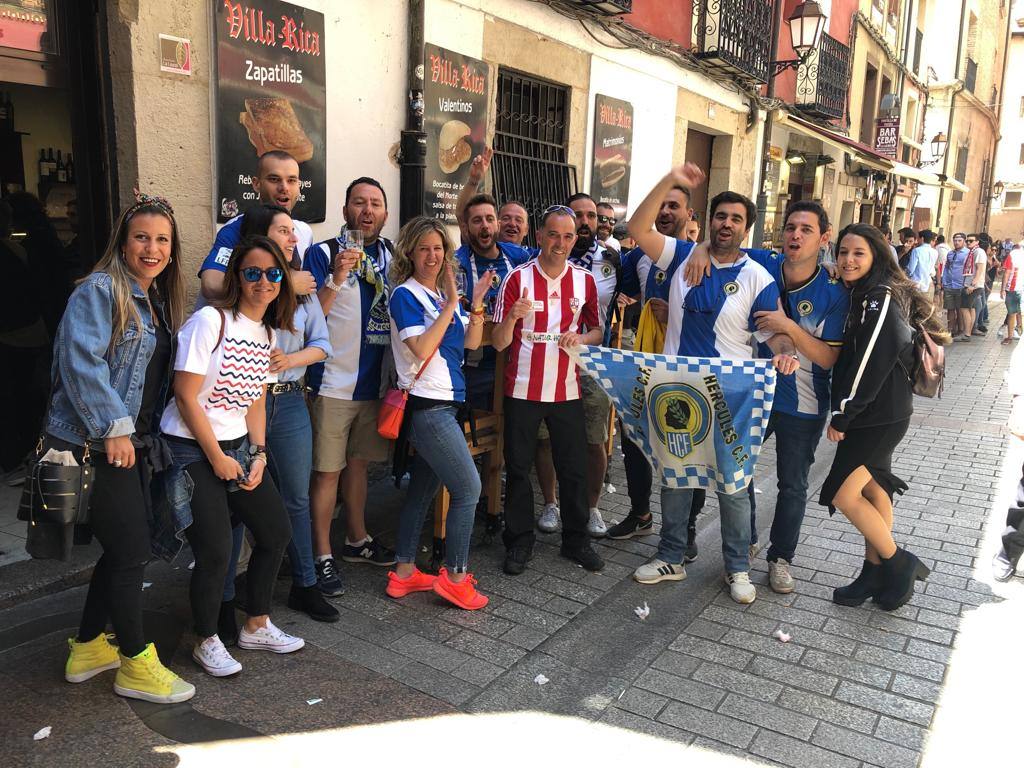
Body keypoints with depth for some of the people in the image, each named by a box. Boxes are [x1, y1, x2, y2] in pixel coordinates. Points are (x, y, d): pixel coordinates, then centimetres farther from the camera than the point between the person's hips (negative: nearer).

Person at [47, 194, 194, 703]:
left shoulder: (158, 303, 14)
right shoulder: (99, 290, -11)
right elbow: (82, 362, -20)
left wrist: (144, 432, 12)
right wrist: (114, 427, -20)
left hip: (130, 443, 9)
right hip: (93, 444, -9)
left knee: (122, 549, 15)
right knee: (131, 551, -3)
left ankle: (87, 648, 31)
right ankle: (135, 665, 12)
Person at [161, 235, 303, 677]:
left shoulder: (269, 332, 7)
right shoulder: (210, 321, -16)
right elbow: (186, 397, -17)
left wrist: (258, 454, 0)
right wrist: (217, 459, -14)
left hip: (238, 446, 8)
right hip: (192, 450, -8)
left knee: (276, 532, 10)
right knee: (215, 551, -8)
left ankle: (256, 627, 29)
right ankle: (206, 643, 18)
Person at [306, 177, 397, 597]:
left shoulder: (393, 256, 9)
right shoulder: (322, 254, -7)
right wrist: (336, 279, -27)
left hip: (375, 382, 5)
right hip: (333, 383, -5)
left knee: (358, 462, 18)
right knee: (327, 470, 0)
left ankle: (357, 540, 32)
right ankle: (322, 557, 11)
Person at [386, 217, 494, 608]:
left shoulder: (443, 293, 12)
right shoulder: (405, 295, -10)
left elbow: (471, 343, 10)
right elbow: (421, 348, -21)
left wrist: (476, 303, -4)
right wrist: (451, 305, -20)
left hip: (444, 404, 8)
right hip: (427, 406, -8)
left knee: (422, 489, 13)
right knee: (468, 488, -6)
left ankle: (404, 572, 24)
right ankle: (455, 576, 6)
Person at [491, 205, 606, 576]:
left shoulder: (585, 280, 4)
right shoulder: (518, 278, -5)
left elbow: (597, 330, 14)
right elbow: (498, 342, -6)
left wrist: (581, 338, -9)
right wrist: (512, 317, -26)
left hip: (567, 389, 2)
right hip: (522, 389, -2)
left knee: (574, 468, 8)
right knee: (518, 467, 6)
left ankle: (576, 539, 25)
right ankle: (519, 541, 22)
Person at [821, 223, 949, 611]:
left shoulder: (881, 301, -18)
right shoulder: (859, 296, 11)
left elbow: (869, 365, -22)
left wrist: (841, 416, -16)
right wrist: (843, 412, 9)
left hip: (881, 416, -9)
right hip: (876, 415, 9)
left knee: (843, 495, -7)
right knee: (872, 489, 14)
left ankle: (899, 564, 10)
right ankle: (875, 573, 25)